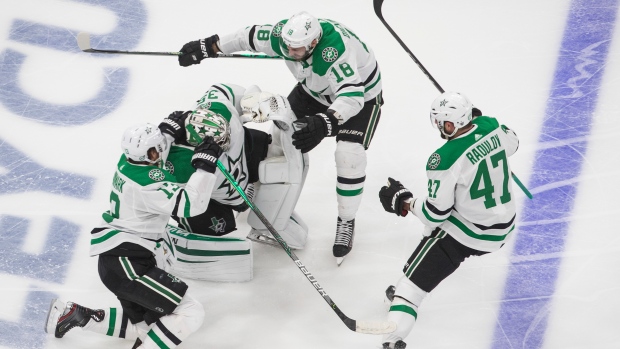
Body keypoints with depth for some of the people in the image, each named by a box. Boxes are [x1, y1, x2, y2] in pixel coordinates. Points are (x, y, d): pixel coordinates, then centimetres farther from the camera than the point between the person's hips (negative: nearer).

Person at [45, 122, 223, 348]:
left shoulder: (128, 160, 4)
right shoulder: (147, 182, -23)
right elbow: (191, 204, -28)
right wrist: (205, 164, -23)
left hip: (117, 256, 10)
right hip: (126, 262, -10)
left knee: (142, 325, 23)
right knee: (190, 314, -15)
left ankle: (73, 314, 23)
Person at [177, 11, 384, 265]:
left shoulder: (336, 51, -44)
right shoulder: (283, 34, -25)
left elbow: (352, 96, -51)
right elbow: (248, 37, -7)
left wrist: (323, 124, -66)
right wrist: (206, 47, 0)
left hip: (361, 93, -6)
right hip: (314, 89, 6)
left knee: (349, 156, -20)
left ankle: (346, 222, -1)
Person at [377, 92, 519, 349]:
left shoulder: (445, 159, -26)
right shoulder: (491, 126, -8)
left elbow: (435, 213, -19)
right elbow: (511, 144, 18)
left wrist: (403, 202, -4)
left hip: (466, 232, -8)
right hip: (504, 226, 8)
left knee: (415, 278, -5)